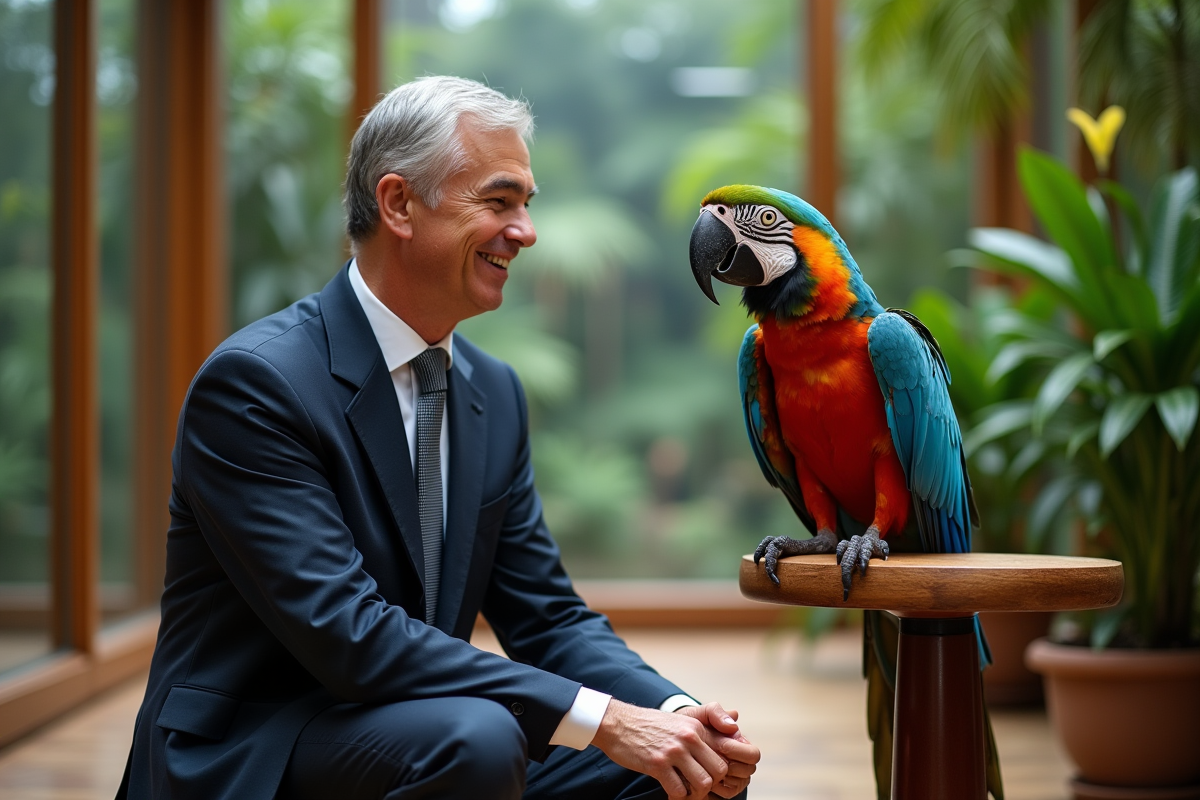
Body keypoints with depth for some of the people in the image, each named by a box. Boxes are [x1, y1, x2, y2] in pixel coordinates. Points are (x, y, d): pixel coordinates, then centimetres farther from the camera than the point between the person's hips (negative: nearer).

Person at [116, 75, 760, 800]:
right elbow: (346, 632, -25)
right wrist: (601, 718, -27)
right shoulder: (255, 381, -16)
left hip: (421, 736, 6)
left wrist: (676, 711, -13)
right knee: (476, 738, -33)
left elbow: (548, 617, 7)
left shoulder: (495, 392, 8)